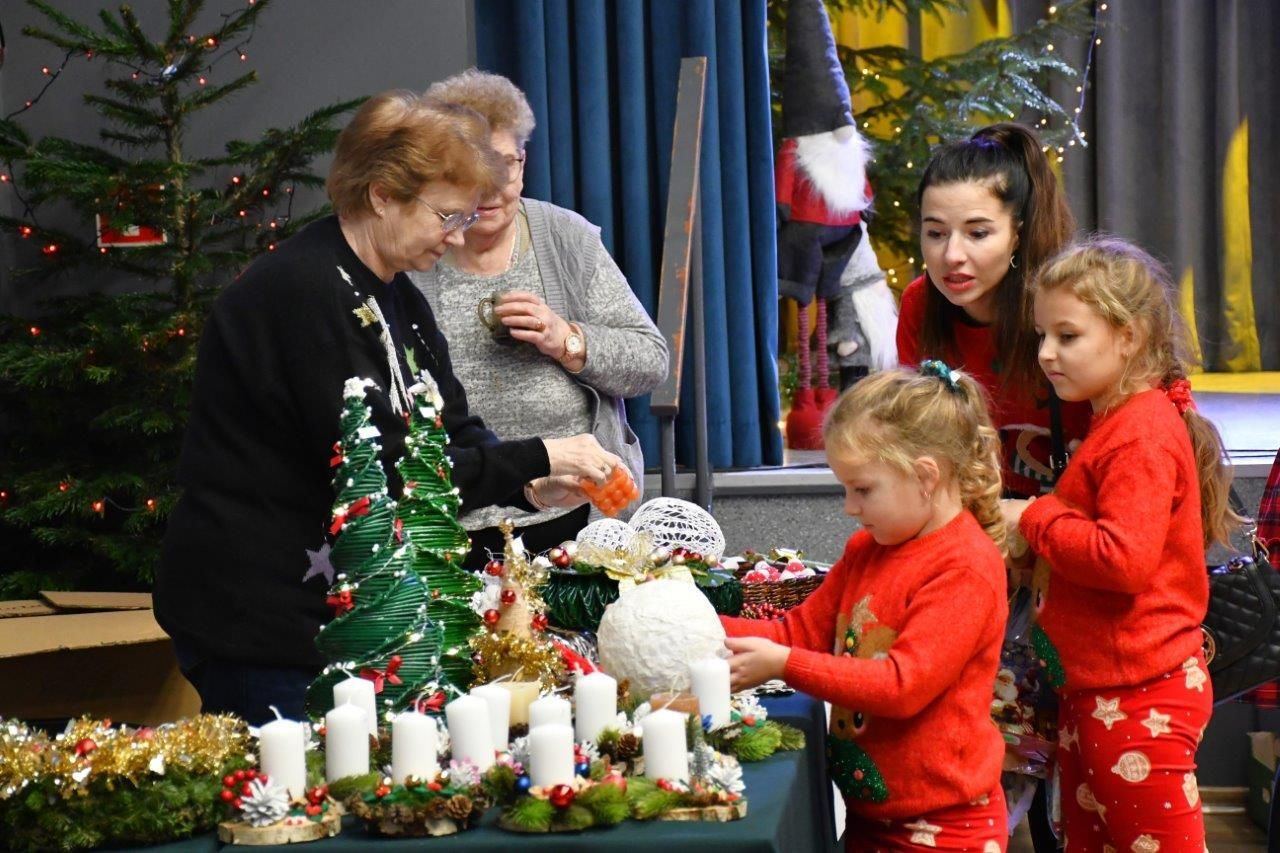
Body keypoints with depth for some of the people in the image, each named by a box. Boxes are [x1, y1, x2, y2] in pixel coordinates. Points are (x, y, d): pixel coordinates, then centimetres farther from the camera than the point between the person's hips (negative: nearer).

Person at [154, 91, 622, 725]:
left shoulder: (396, 296, 11)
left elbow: (455, 434, 12)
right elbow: (378, 470, -23)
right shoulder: (303, 291, -19)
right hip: (258, 619, -9)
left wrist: (530, 488, -8)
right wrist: (536, 459, -20)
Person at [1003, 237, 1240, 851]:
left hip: (1138, 701, -11)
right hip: (1094, 687, 11)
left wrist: (1033, 518, -17)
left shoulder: (1143, 433, -19)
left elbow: (1124, 558, -29)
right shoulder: (1112, 421, 14)